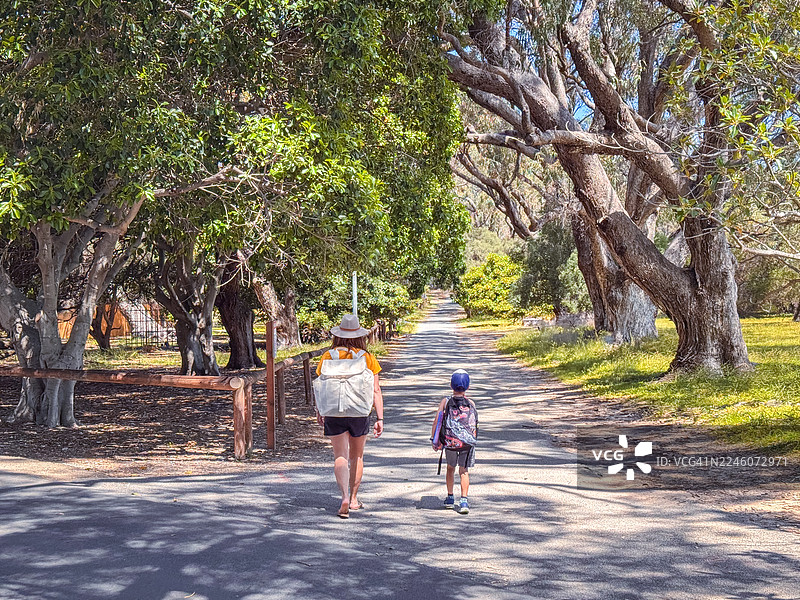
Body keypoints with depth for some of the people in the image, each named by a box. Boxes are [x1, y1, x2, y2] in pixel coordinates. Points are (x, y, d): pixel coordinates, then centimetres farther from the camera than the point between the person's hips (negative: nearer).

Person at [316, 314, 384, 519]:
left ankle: (345, 497, -20)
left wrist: (319, 411, 19)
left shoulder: (327, 357, -2)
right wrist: (380, 419, -3)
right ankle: (354, 499, 26)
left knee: (340, 456, 0)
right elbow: (376, 391, -6)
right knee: (357, 456, 16)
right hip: (360, 413, 1)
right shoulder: (368, 358, -3)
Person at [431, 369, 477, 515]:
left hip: (450, 442, 1)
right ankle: (464, 501, -7)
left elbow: (436, 422, -6)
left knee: (450, 468, 21)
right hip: (467, 442, 0)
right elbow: (474, 425, 2)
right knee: (464, 471, 6)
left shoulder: (445, 402, -2)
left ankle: (450, 498, 27)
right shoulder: (470, 404, 0)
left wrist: (434, 440, 3)